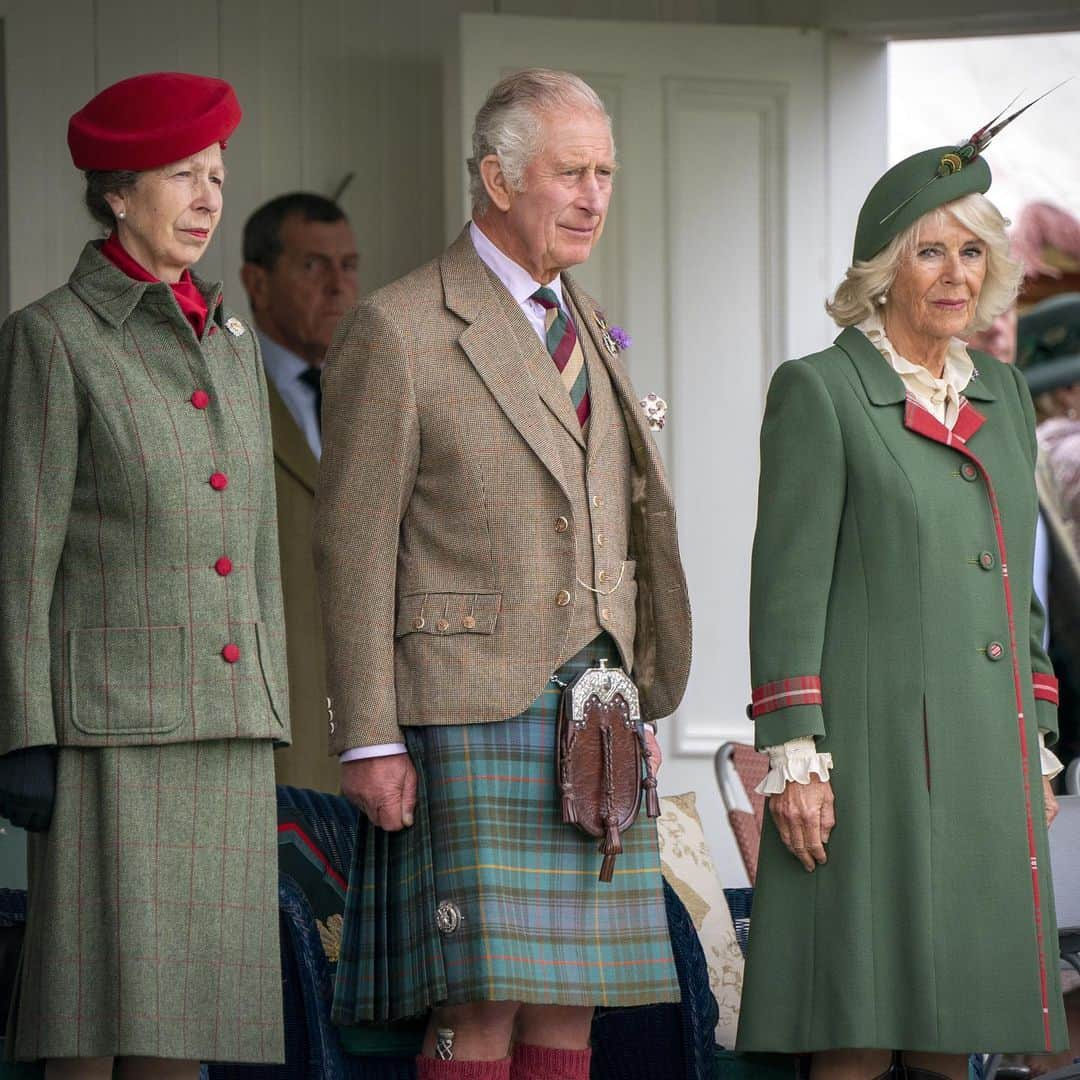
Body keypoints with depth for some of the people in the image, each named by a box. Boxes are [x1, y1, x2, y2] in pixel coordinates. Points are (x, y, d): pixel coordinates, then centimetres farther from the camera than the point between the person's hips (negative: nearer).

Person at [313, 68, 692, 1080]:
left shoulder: (589, 329, 17)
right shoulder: (396, 331, -5)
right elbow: (354, 547, -8)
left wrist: (642, 707, 16)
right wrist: (368, 741, -13)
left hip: (595, 715, 7)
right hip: (470, 712, -7)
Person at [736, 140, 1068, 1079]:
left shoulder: (1002, 394, 16)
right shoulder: (818, 392, -3)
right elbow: (788, 587, -8)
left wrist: (1038, 750, 15)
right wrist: (793, 756, -14)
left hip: (988, 757, 6)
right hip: (875, 747, -6)